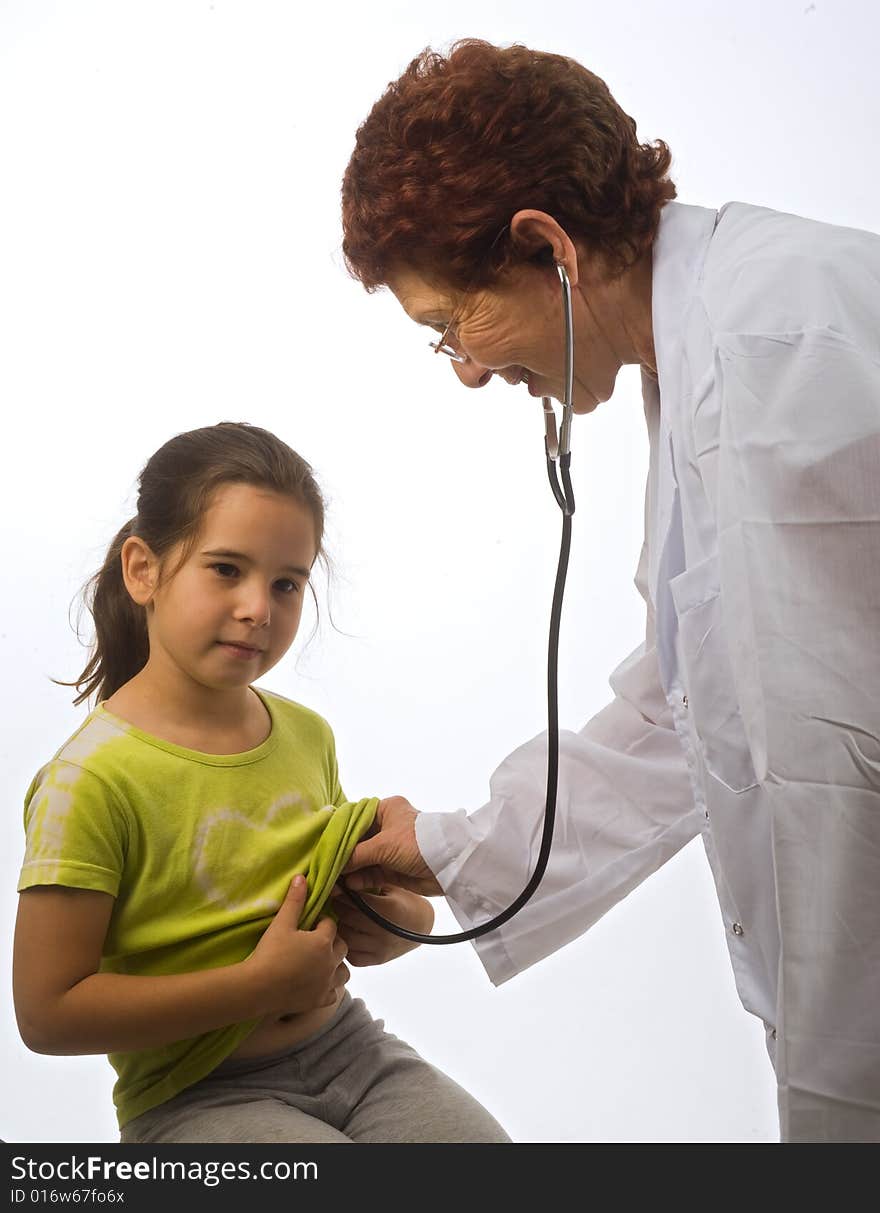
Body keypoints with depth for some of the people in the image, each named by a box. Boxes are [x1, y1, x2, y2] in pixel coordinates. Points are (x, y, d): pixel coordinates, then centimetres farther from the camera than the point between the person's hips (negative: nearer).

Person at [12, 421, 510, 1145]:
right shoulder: (92, 779, -18)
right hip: (195, 1097, -5)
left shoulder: (306, 734, 2)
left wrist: (404, 922, -5)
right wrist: (261, 984, -20)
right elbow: (47, 1013, -18)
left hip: (344, 1043, 6)